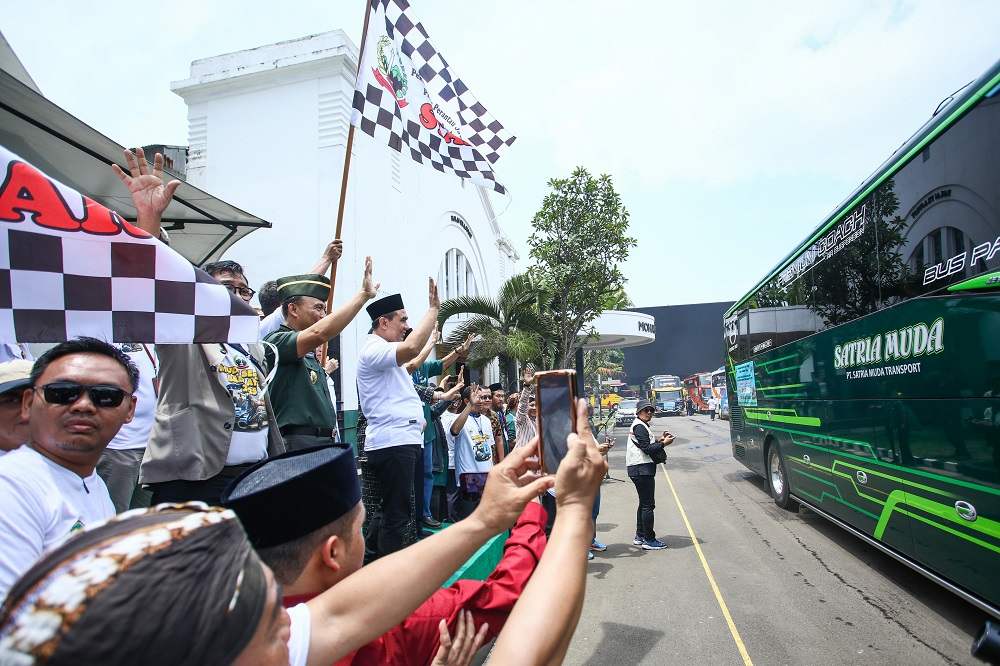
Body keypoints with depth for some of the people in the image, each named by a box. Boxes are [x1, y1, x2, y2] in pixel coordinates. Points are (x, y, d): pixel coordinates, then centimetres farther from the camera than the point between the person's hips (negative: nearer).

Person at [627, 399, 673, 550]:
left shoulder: (639, 426, 20)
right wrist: (663, 443, -12)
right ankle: (649, 540, -2)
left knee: (644, 503, 18)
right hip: (642, 469, -11)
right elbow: (647, 449, -20)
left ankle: (640, 536, 26)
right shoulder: (639, 427, -13)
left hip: (638, 469, 11)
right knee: (648, 505, -7)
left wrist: (658, 440, 9)